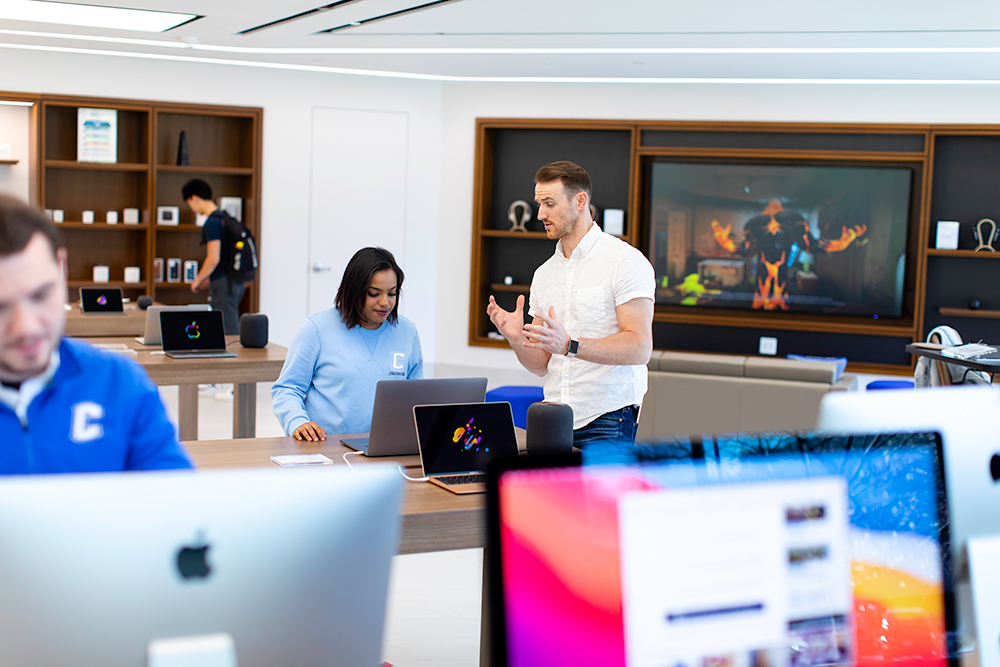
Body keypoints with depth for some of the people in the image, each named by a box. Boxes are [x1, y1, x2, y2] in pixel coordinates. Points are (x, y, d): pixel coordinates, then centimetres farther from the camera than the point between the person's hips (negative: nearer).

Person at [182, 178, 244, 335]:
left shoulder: (212, 223, -15)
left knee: (228, 332, -7)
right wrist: (208, 278, 24)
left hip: (223, 284, -10)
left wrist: (198, 280, -5)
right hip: (236, 282, 10)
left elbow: (214, 259, -20)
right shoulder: (225, 217, 14)